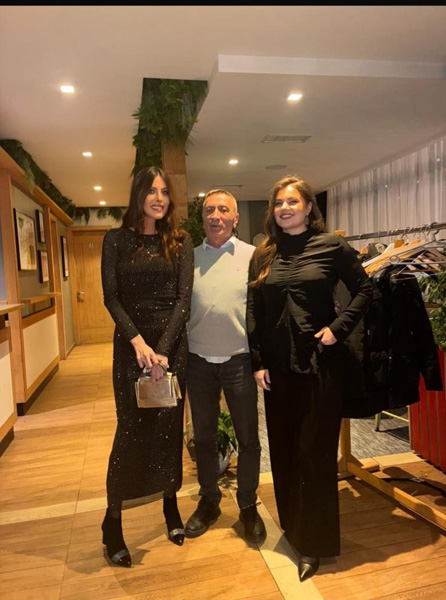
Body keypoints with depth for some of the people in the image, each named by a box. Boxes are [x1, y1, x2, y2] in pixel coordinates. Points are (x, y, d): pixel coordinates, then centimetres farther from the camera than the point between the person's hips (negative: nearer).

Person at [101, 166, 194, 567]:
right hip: (132, 345, -1)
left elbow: (184, 297, -4)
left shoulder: (181, 242, 5)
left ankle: (171, 505, 30)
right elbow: (111, 298, -4)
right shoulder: (117, 239, 2)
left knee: (170, 427, 10)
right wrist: (138, 342, -17)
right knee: (131, 429, 3)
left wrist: (163, 349, -14)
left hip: (173, 343, 2)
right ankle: (113, 522, 20)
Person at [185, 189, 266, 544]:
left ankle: (248, 505, 32)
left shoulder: (252, 256, -3)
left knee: (248, 438, 10)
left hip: (239, 360, -2)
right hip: (198, 361, 3)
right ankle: (208, 502, 38)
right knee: (203, 436, 17)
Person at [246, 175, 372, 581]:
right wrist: (258, 361, 0)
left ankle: (314, 541, 23)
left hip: (319, 361, -3)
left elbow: (364, 289, 2)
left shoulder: (331, 246, -3)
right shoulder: (263, 255, 6)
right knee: (283, 448, 14)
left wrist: (339, 329, -10)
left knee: (315, 450, 5)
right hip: (277, 363, 4)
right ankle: (292, 525, 36)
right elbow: (254, 311, 5)